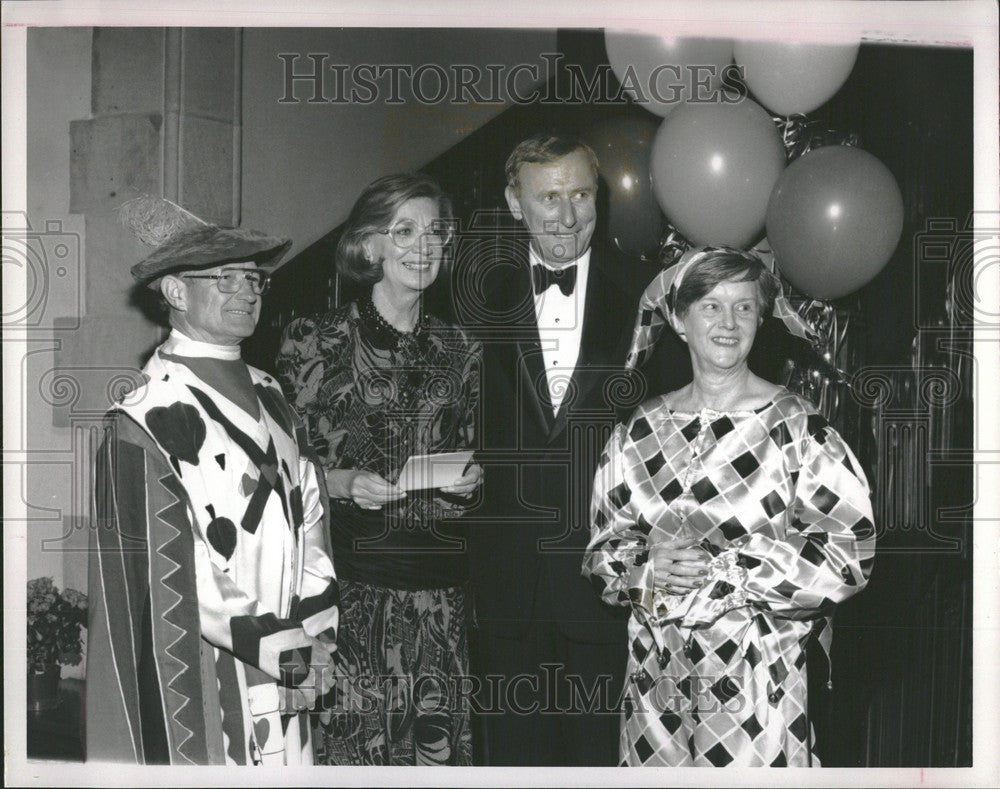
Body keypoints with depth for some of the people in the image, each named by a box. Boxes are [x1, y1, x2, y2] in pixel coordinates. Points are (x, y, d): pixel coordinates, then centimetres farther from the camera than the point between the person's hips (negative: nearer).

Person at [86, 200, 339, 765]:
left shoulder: (268, 396, 10)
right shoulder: (147, 424, -12)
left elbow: (309, 514, 10)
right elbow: (170, 576, -15)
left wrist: (318, 634, 0)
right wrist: (286, 648, -12)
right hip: (201, 685, -6)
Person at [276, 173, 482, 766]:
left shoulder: (459, 349, 12)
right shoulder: (316, 340, -1)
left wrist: (472, 477, 1)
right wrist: (343, 482, -15)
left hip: (439, 583, 3)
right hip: (349, 577, -3)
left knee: (437, 738, 2)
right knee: (351, 734, -2)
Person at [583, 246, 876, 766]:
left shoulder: (798, 427, -7)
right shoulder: (639, 431, 5)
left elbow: (851, 552, -12)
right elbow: (602, 548, 9)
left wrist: (721, 569, -17)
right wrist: (647, 568, -13)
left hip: (762, 673, -3)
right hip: (658, 676, 3)